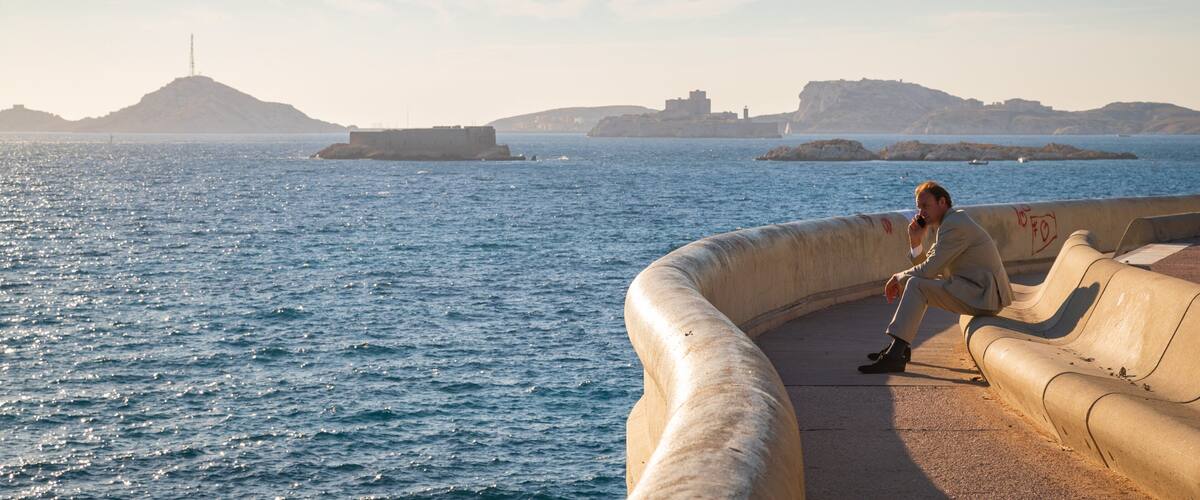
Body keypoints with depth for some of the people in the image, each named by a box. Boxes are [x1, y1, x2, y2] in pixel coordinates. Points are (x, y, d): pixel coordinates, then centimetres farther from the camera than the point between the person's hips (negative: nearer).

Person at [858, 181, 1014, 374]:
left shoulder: (955, 225, -15)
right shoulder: (951, 223, 18)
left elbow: (930, 269, -18)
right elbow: (927, 268, 16)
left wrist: (898, 277, -3)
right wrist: (916, 241, 2)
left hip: (983, 295, -11)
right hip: (980, 292, 11)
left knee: (916, 285, -20)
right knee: (916, 280, 16)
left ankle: (895, 355, -25)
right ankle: (900, 345, 12)